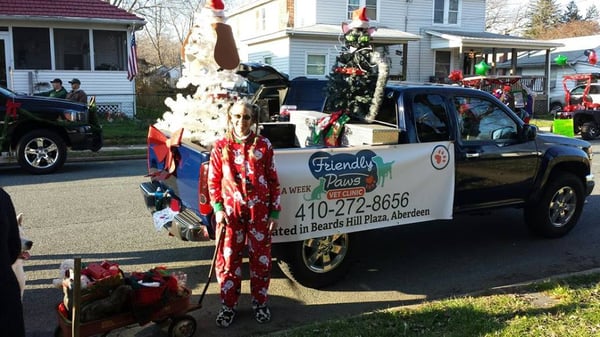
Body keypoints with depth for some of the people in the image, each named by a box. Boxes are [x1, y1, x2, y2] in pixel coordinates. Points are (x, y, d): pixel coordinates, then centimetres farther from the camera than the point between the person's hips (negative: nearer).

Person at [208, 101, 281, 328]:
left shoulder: (264, 145, -2)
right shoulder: (221, 147, -1)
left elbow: (273, 181, 1)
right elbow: (214, 181, 3)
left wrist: (274, 212, -1)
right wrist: (218, 209, -7)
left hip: (259, 211, 0)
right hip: (230, 212, 0)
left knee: (260, 258, 11)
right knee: (228, 260, 8)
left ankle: (260, 303, 30)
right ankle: (228, 306, 25)